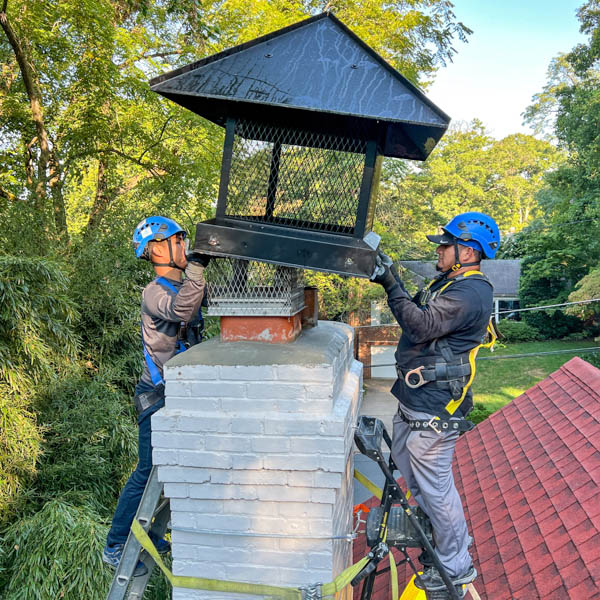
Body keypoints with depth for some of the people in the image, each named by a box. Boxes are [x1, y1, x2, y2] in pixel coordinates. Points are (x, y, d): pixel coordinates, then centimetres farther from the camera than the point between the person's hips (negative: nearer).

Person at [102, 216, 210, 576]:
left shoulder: (185, 286, 10)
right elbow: (179, 311, -39)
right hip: (159, 397, -9)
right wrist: (196, 264, -45)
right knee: (149, 471, -4)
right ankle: (116, 548, 13)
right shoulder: (154, 293, -17)